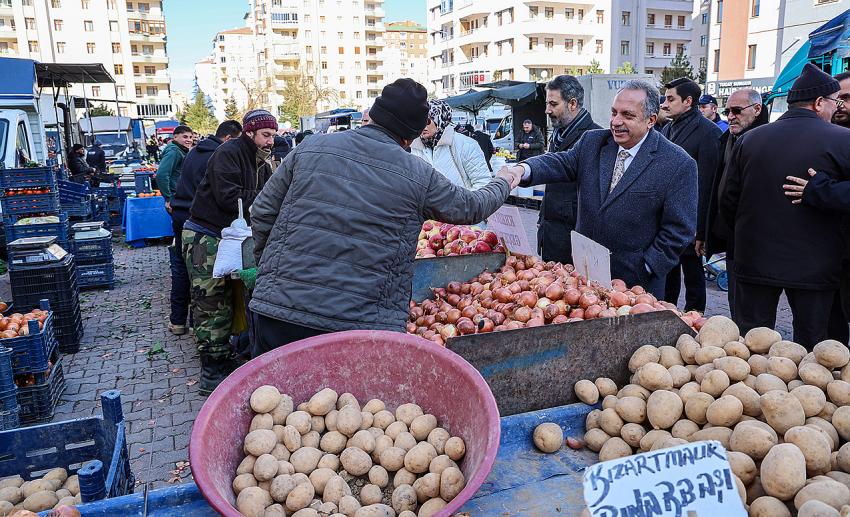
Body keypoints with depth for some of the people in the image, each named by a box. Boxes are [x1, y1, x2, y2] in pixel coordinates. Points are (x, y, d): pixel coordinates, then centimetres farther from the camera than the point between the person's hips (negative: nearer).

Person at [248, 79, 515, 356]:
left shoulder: (310, 148, 4)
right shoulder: (420, 176, 0)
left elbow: (263, 211, 10)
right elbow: (473, 207, 17)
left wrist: (268, 265, 25)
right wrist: (503, 182, 38)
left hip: (278, 306, 2)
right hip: (363, 325, -2)